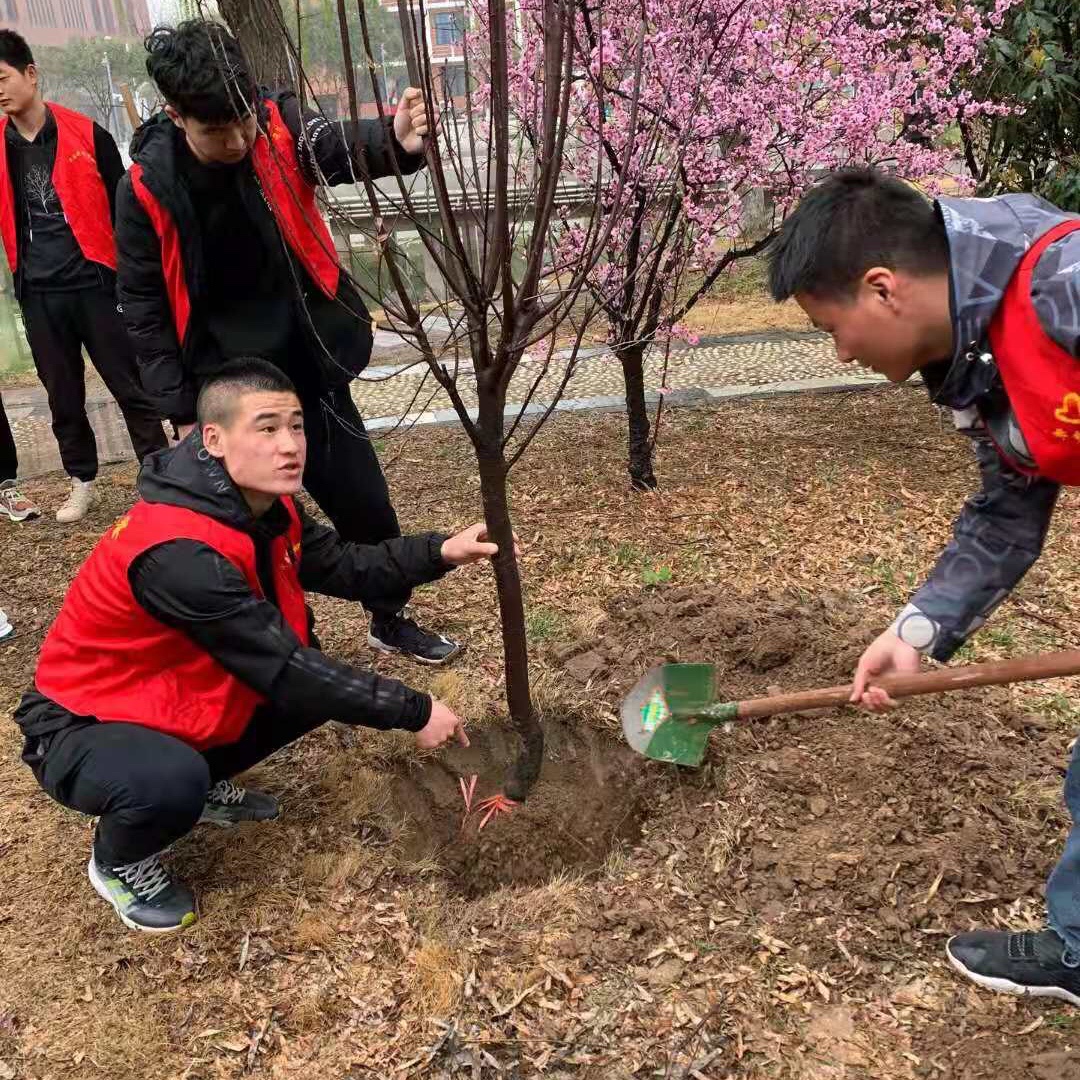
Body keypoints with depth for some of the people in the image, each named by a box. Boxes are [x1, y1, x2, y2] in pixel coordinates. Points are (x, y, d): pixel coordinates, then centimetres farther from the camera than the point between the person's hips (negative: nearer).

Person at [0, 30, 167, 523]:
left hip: (94, 282, -4)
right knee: (62, 393, 12)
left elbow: (122, 207, 0)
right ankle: (82, 481, 25)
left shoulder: (86, 134, -3)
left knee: (129, 385, 0)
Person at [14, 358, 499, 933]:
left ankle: (203, 782, 18)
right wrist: (412, 711, -26)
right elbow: (285, 670, -33)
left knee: (322, 683, -2)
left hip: (173, 702, 8)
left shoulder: (264, 505, -8)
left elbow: (341, 567, -2)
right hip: (83, 726, -8)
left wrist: (439, 552, -17)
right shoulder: (179, 552, -35)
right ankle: (118, 862, 0)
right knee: (173, 782, -37)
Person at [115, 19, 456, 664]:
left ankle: (391, 620, 34)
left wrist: (396, 143, -53)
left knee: (367, 504, 10)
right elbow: (145, 310, -4)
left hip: (309, 369, 2)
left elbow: (341, 146, -30)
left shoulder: (280, 128, -9)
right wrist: (182, 413, -7)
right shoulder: (146, 189, -11)